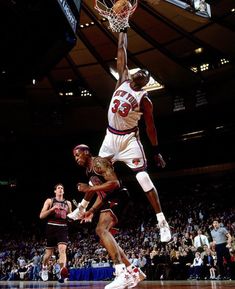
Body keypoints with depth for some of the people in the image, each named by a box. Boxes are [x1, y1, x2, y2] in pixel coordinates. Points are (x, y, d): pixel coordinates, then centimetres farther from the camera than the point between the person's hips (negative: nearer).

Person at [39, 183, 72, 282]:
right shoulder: (49, 201, 3)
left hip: (63, 228, 1)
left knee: (62, 249, -19)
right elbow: (41, 216, -5)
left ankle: (62, 272, -29)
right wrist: (52, 209, -18)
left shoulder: (68, 203, 12)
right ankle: (44, 268, 40)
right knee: (49, 252, 10)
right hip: (51, 228, -1)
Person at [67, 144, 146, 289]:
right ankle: (133, 271, 14)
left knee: (101, 230, -27)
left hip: (117, 197, -11)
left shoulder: (98, 162, -10)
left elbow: (115, 183, -23)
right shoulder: (89, 170, 21)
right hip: (109, 200, 11)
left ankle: (123, 273, -33)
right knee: (104, 234, 9)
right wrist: (91, 211, 16)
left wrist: (90, 188, -21)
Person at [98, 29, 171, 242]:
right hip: (110, 136, 6)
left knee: (144, 179, -12)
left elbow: (150, 127, -4)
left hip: (129, 139, -5)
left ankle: (162, 223, -8)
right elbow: (122, 53, 7)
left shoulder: (144, 99, -8)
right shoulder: (123, 80, 4)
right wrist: (123, 31, 9)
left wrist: (157, 151, -6)